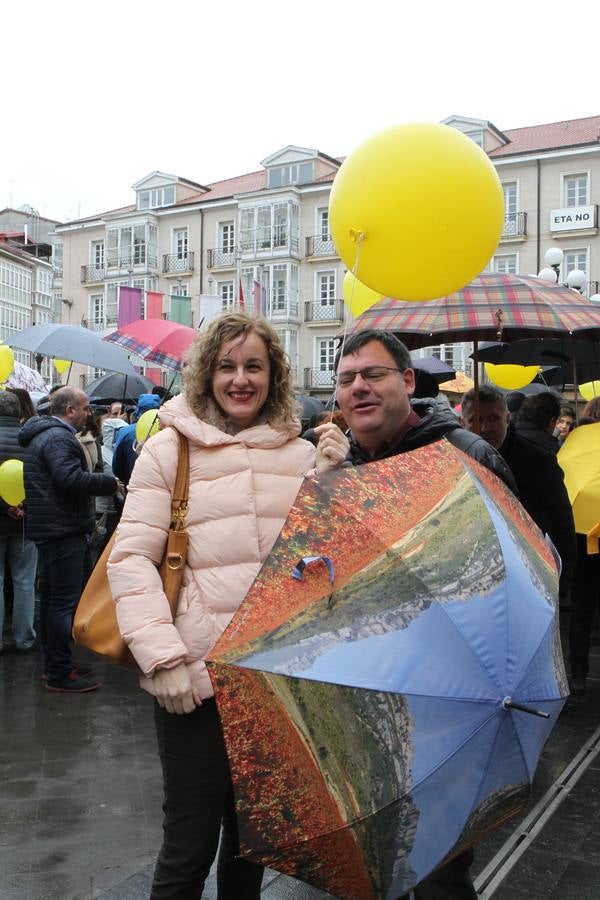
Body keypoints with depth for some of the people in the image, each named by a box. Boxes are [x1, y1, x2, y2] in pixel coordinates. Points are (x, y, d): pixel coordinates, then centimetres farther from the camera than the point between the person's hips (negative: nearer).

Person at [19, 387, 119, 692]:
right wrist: (109, 483, -16)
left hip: (50, 528, 11)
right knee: (65, 601, -7)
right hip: (63, 530, -11)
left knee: (51, 598, 15)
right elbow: (71, 479, -28)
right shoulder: (59, 437, -16)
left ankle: (54, 665, 25)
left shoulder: (41, 435, 18)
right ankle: (60, 674, -2)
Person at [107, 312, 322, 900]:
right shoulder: (170, 449, -3)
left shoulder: (303, 455, 5)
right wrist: (163, 658, -15)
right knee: (191, 840, 7)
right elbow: (130, 559, -7)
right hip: (194, 676, -3)